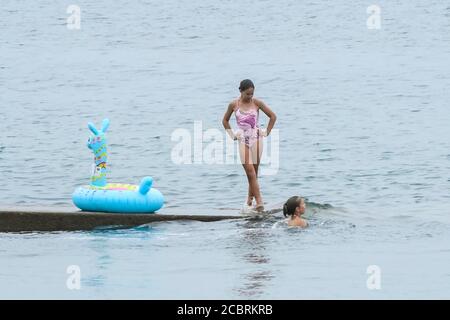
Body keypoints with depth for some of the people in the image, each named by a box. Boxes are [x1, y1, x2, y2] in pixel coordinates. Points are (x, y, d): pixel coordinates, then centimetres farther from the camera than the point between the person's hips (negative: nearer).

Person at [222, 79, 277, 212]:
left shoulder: (256, 103, -1)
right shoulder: (234, 104, 1)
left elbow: (273, 116, 6)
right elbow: (225, 120, 17)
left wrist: (267, 132, 1)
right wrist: (232, 135, 8)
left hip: (256, 138, 0)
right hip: (242, 140, 0)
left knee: (254, 171, 4)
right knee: (250, 172, -9)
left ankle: (250, 198, 16)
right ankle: (259, 201, -13)